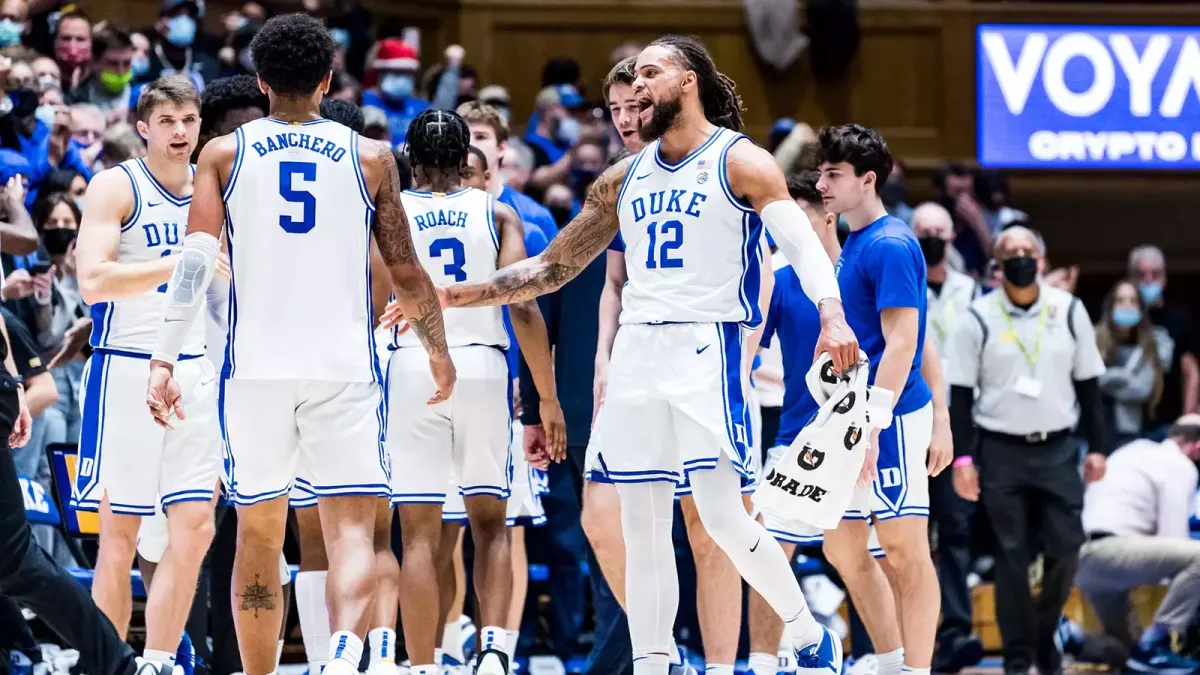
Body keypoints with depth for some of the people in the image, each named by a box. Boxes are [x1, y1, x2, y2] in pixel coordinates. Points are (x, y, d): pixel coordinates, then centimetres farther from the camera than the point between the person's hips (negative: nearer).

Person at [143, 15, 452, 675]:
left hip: (256, 366, 1)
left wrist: (164, 357, -9)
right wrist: (439, 351, 24)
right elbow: (405, 272, 9)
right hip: (344, 366, -1)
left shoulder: (224, 153, 6)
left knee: (258, 536, 13)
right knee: (351, 530, -7)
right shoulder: (369, 157, 6)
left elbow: (196, 257, -7)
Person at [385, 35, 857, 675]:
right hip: (636, 351, 6)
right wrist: (458, 295, 12)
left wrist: (831, 317, -33)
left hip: (706, 346, -6)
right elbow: (552, 267, 20)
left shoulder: (739, 162, -3)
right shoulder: (624, 178, 15)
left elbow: (802, 243, -14)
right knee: (642, 528, 3)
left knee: (722, 516, -13)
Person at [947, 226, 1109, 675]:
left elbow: (1087, 383, 9)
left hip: (1057, 449, 2)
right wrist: (962, 457, -6)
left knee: (1065, 549, -2)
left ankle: (1044, 635, 20)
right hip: (1001, 451, -2)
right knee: (1011, 556, 0)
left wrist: (1097, 447, 6)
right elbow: (960, 393, 0)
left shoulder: (1068, 311, 3)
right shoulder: (978, 318, -3)